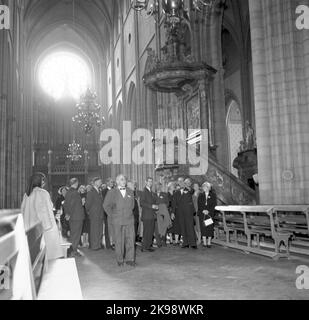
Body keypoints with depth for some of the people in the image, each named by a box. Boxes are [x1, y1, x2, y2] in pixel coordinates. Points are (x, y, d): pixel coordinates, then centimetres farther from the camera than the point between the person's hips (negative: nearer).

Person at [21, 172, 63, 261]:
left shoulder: (26, 195, 8)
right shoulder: (43, 193, -10)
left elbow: (23, 211, 11)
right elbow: (46, 210, -13)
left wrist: (26, 228, 16)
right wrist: (50, 226, -10)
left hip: (31, 228, 6)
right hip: (43, 227, -6)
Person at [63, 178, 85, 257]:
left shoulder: (68, 192, 8)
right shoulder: (75, 193, -18)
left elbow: (65, 204, 11)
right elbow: (71, 204, -22)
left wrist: (67, 213, 14)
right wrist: (69, 214, -10)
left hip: (71, 217, 8)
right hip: (77, 216, -8)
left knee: (72, 234, 18)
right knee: (76, 235, 0)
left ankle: (71, 251, 25)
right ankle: (73, 251, 5)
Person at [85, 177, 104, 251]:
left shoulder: (99, 192, 14)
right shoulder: (91, 192, -12)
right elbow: (87, 204, -11)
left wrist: (102, 213, 12)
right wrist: (89, 212, -2)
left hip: (100, 215, 8)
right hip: (94, 215, -8)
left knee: (100, 231, 11)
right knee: (94, 231, -2)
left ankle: (99, 244, 19)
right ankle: (94, 246, 5)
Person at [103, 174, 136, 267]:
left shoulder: (130, 192, 9)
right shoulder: (112, 193, 0)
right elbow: (106, 205, 4)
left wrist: (129, 213, 13)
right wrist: (112, 215, 2)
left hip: (129, 220, 3)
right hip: (118, 221, -2)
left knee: (131, 239, -1)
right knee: (119, 241, 3)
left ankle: (130, 259, 8)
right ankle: (120, 260, 15)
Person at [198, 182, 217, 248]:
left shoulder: (213, 194, 4)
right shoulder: (201, 195, 11)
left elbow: (214, 204, -2)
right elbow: (199, 204, 6)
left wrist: (208, 211, -12)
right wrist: (203, 210, -10)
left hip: (210, 213, -2)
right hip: (202, 213, 2)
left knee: (210, 227, -3)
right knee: (203, 227, -2)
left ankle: (209, 242, 4)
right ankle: (204, 242, 4)